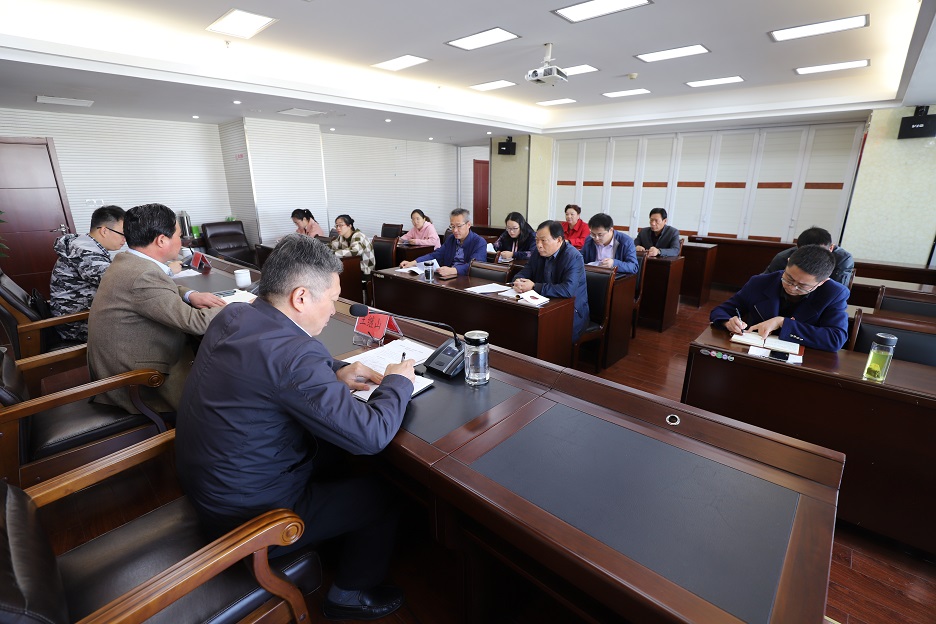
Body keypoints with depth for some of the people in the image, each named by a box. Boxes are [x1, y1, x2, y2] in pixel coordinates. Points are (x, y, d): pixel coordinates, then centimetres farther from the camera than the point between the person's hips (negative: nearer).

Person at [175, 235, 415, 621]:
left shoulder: (234, 315, -7)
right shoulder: (291, 353, -35)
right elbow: (370, 436, -30)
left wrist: (334, 373, -1)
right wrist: (398, 382, -12)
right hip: (247, 513, -8)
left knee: (334, 449, 24)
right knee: (381, 497, 8)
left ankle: (332, 545, 44)